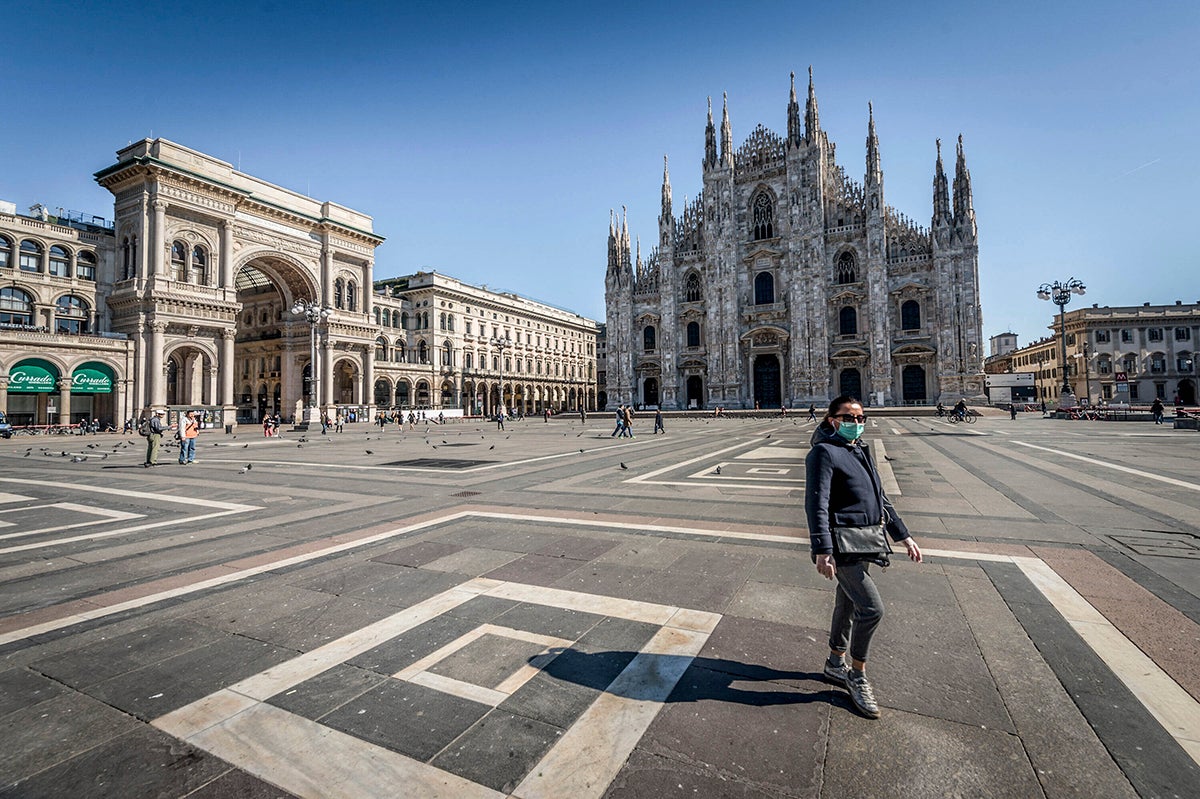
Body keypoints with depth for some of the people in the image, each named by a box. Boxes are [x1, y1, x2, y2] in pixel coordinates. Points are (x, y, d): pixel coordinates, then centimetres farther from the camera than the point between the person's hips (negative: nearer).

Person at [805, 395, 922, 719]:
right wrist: (822, 551, -25)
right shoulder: (824, 452, -13)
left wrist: (903, 536, 21)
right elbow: (816, 504, -20)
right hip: (842, 546, -9)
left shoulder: (861, 452, 16)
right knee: (872, 608, -10)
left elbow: (880, 498, 23)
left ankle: (836, 662, 36)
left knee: (848, 605, 18)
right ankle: (857, 677, 10)